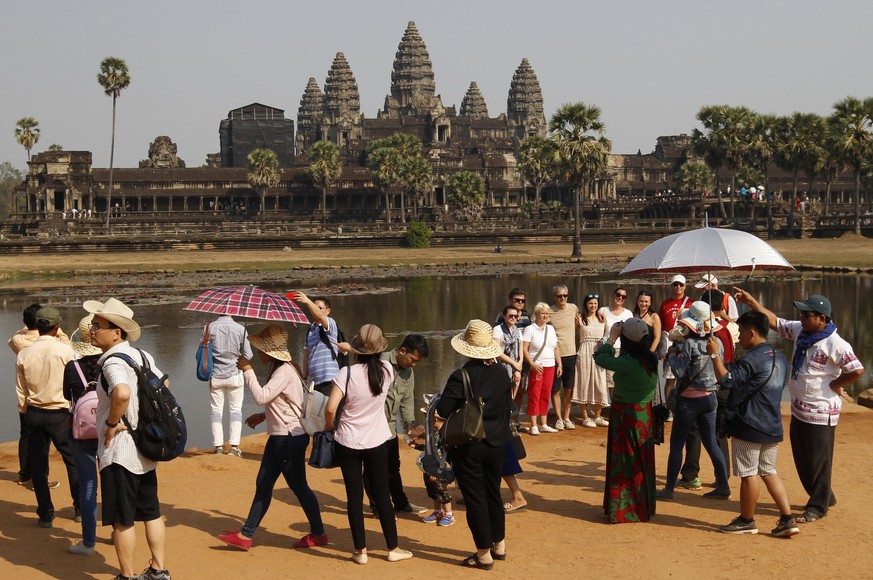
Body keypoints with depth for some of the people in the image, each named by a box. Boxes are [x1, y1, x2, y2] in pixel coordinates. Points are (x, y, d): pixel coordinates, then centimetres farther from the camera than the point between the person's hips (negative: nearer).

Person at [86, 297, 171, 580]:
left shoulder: (113, 361, -20)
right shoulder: (141, 356, 7)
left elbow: (122, 393, -40)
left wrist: (111, 423, -24)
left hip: (119, 451, -9)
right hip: (145, 447, 9)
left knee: (121, 520, 3)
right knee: (151, 512, 17)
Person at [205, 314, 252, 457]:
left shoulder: (209, 328, -10)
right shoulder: (240, 329, -10)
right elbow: (248, 355, -5)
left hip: (215, 376, 1)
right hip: (234, 375, 0)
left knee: (216, 411, 10)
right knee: (236, 410, 9)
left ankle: (218, 446, 8)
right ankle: (234, 446, 3)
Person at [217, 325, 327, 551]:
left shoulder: (284, 372, -20)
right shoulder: (279, 369, 13)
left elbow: (261, 396, -26)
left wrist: (247, 370, -19)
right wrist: (264, 416, 13)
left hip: (290, 438, -10)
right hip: (279, 437, 10)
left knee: (298, 486, 2)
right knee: (263, 484, 9)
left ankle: (318, 533, 16)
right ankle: (246, 535, 11)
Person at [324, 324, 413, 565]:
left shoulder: (347, 373, -16)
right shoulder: (387, 370, -6)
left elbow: (331, 407, -21)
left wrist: (328, 426, -2)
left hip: (348, 443, -2)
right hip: (377, 443, 2)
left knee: (354, 496, 6)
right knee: (382, 495, 11)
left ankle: (360, 551, 10)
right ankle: (393, 549, 18)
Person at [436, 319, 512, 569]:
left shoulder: (461, 377, -19)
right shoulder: (501, 373, -2)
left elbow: (443, 410, -19)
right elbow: (508, 405, 8)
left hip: (467, 446, -5)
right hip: (496, 444, 5)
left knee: (475, 498, 3)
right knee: (493, 494, 19)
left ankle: (484, 554, 9)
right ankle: (499, 545, 30)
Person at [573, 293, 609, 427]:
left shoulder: (602, 319, 9)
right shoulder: (580, 319, 0)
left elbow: (606, 336, 15)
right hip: (585, 354, -3)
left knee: (600, 385, 2)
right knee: (585, 383, 1)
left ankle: (597, 416, 14)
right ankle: (585, 417, 9)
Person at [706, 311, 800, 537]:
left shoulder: (752, 359, -19)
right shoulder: (780, 358, 10)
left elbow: (727, 381, -25)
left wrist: (715, 355, -18)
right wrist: (732, 366, 19)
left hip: (750, 427, -8)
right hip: (773, 426, 8)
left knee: (749, 474, 3)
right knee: (769, 471, 15)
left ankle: (747, 521, 14)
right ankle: (787, 519, 8)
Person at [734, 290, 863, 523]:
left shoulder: (835, 344, -22)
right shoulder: (800, 330, 2)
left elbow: (857, 370, -25)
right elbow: (775, 322, 12)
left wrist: (833, 385, -14)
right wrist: (752, 302, 4)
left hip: (821, 413, -9)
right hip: (798, 410, 9)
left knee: (818, 461, 3)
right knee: (802, 460, 18)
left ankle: (818, 507, 17)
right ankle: (825, 497, 35)